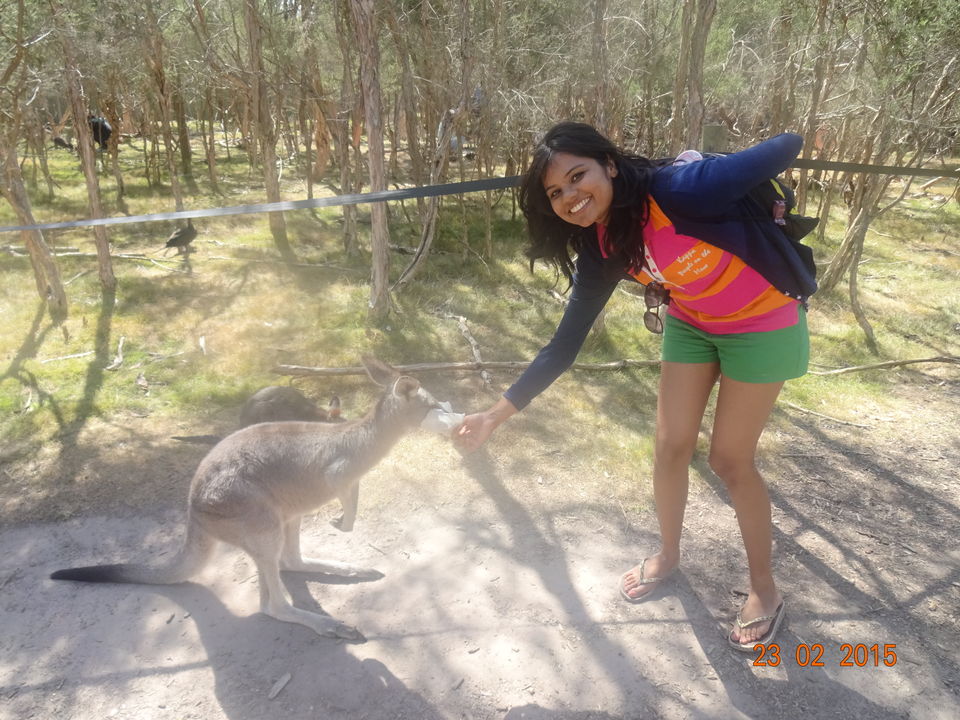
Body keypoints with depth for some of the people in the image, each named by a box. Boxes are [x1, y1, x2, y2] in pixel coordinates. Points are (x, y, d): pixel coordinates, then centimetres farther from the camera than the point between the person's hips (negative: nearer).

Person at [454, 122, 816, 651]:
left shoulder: (679, 190, -35)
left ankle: (764, 586, 27)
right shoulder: (600, 250, -15)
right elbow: (566, 343, -11)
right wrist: (498, 413, -14)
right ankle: (667, 555, 37)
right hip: (690, 324, 5)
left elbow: (787, 147, -23)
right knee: (670, 449, 9)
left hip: (762, 326, -5)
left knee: (730, 461, 2)